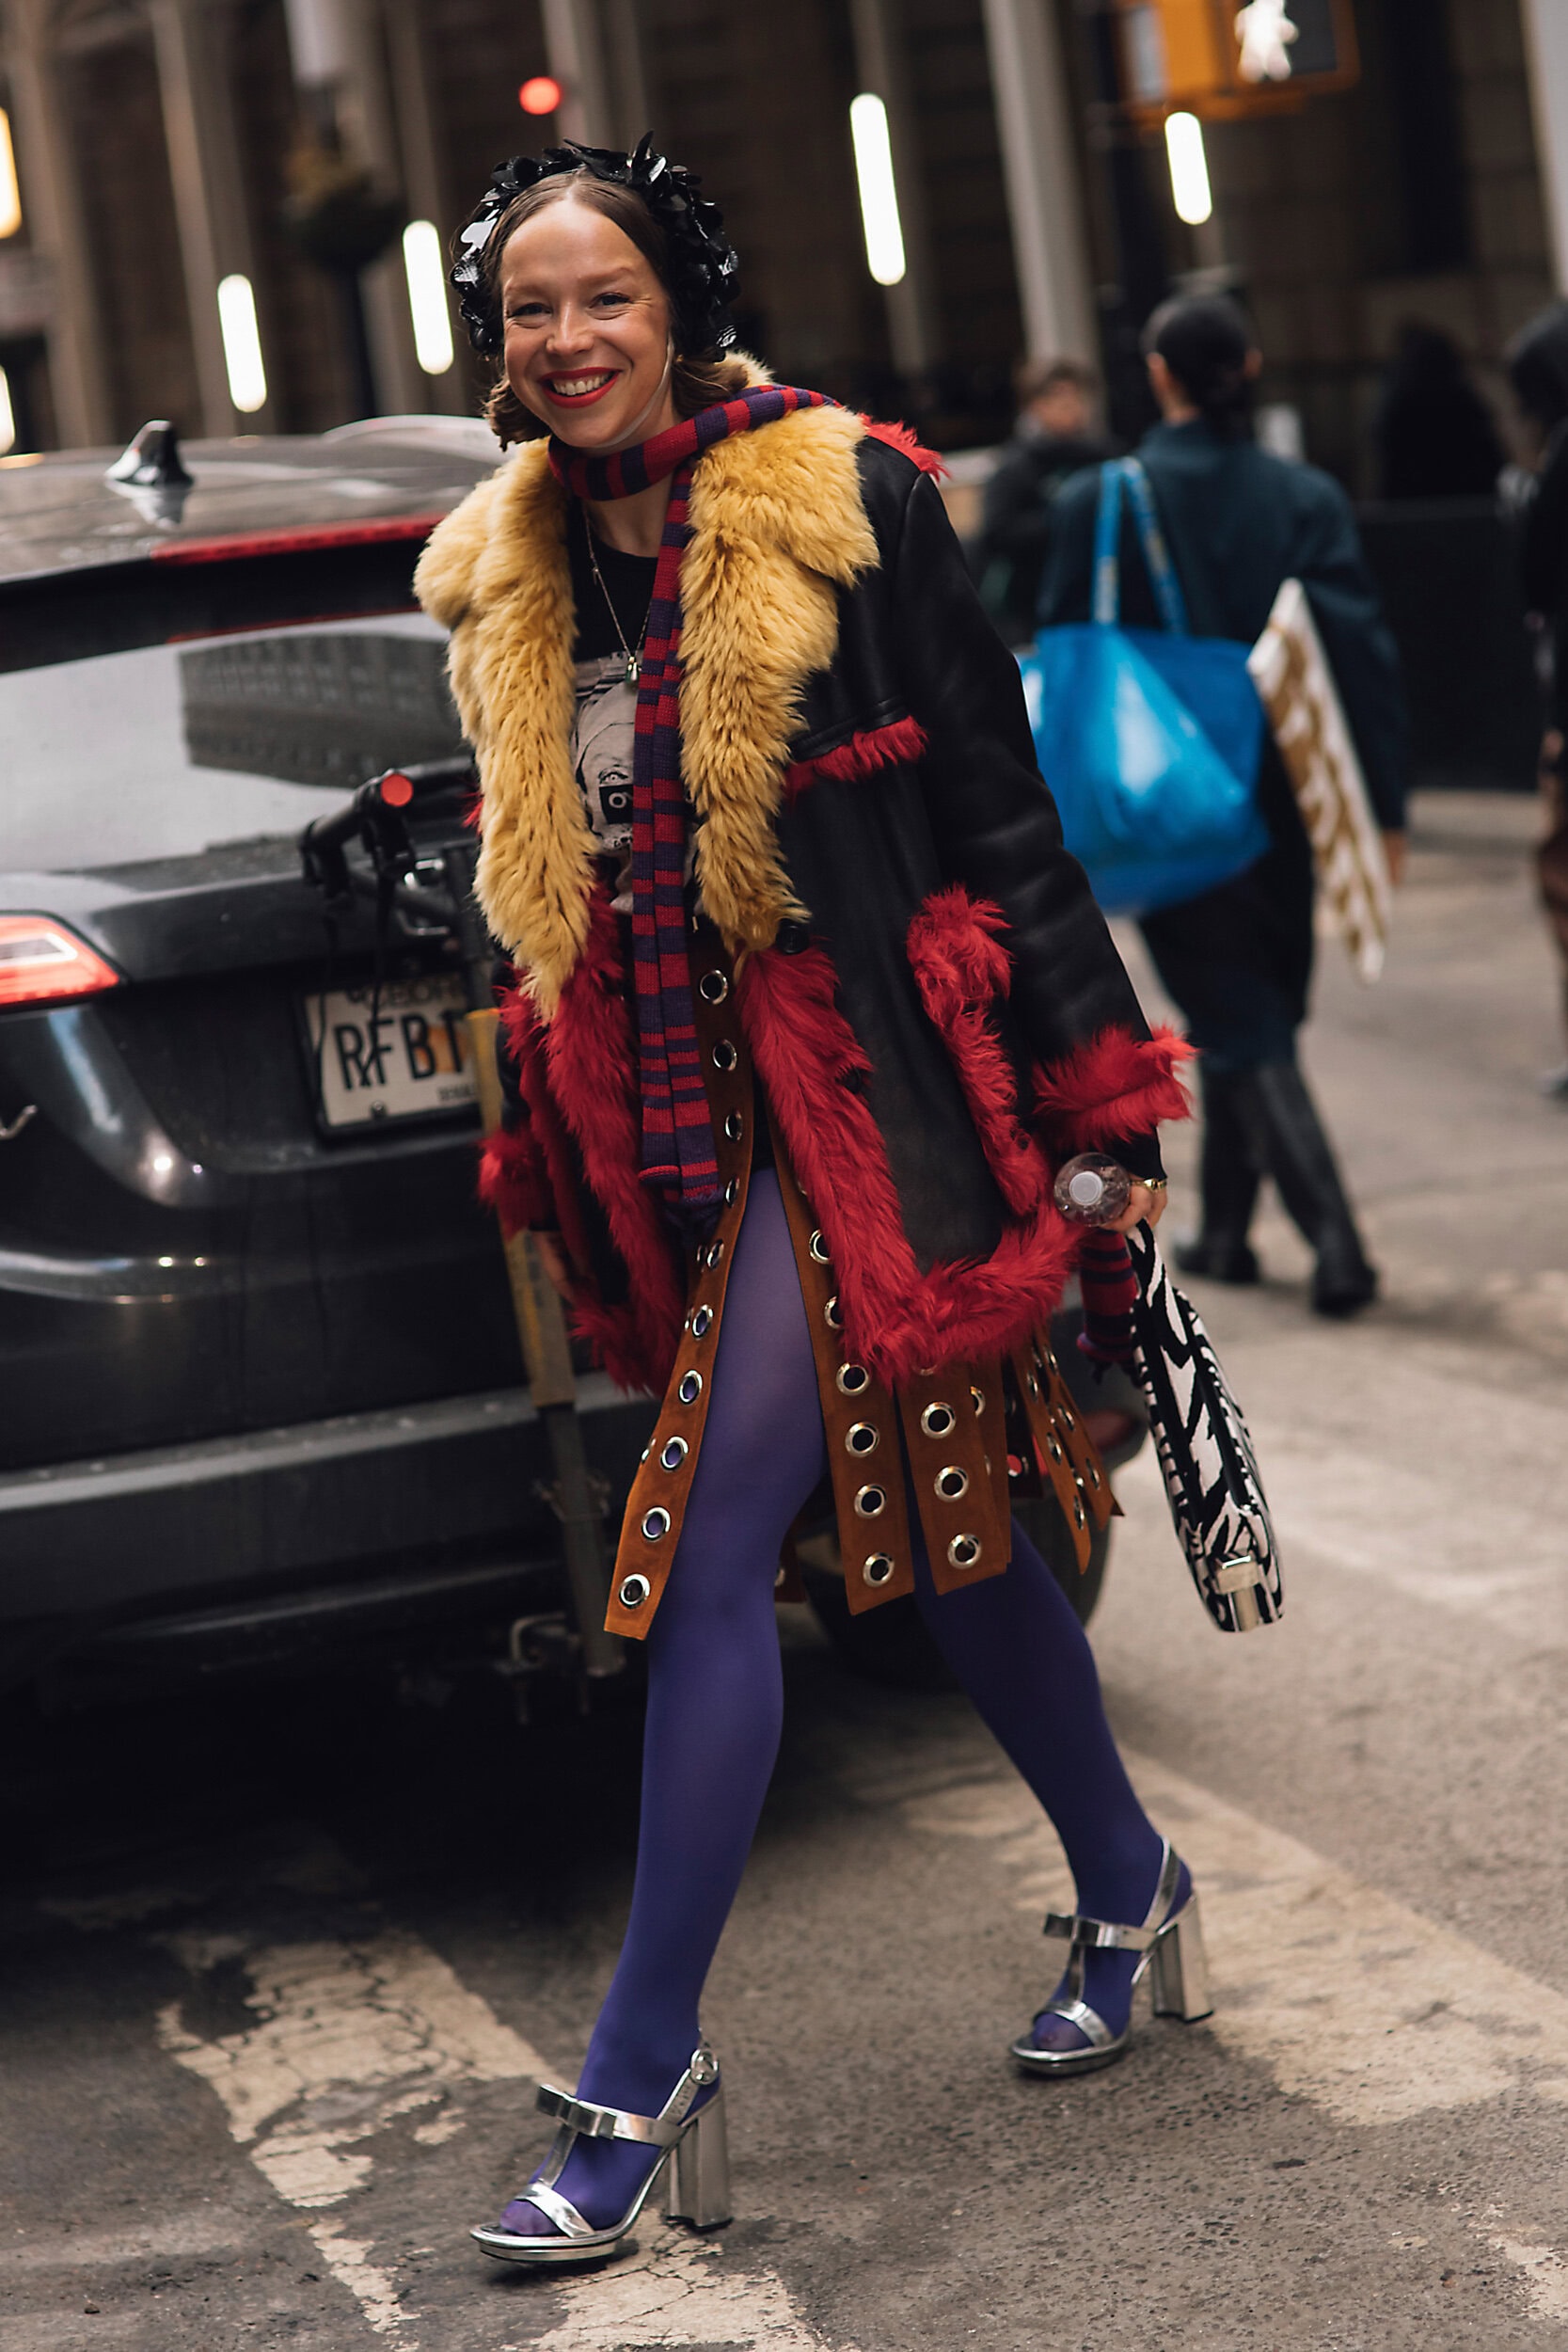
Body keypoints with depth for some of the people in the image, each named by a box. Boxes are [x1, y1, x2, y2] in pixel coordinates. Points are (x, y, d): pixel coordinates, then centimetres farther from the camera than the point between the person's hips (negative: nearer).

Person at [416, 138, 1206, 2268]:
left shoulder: (836, 503, -9)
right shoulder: (509, 582, 9)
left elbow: (1001, 814, -7)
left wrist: (1100, 1101, -7)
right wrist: (560, 1170, 18)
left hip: (855, 1092, -6)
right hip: (685, 1122, 6)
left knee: (709, 1559, -11)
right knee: (931, 1523, 16)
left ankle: (643, 2078, -5)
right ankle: (1129, 1895, 36)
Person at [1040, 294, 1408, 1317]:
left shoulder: (1099, 503, -8)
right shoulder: (1307, 497, -3)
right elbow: (1365, 651, -6)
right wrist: (1384, 807, -2)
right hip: (1282, 800, 3)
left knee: (1238, 1023, -1)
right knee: (1255, 1011, 18)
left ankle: (1336, 1240, -13)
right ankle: (1227, 1228, 27)